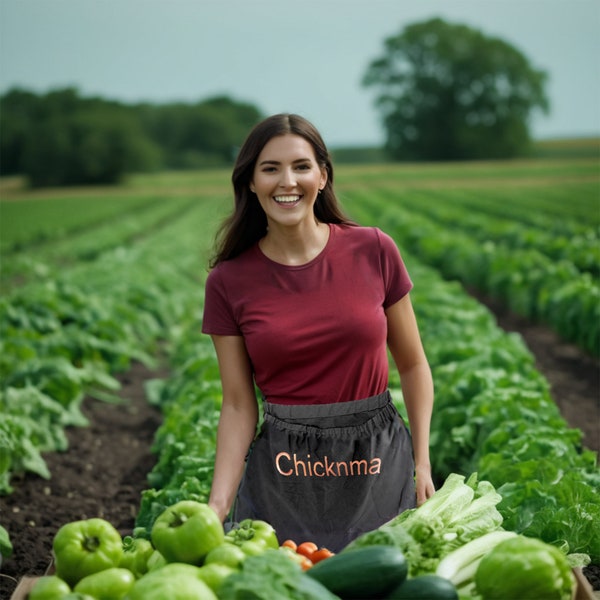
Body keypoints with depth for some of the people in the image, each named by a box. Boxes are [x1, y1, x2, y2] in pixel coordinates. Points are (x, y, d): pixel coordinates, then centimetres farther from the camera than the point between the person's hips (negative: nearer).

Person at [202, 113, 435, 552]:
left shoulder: (373, 251, -4)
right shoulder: (229, 282, -4)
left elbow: (412, 365, 5)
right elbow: (238, 405, -2)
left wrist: (423, 464, -1)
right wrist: (218, 503, -13)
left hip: (380, 463, 1)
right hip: (283, 473, 0)